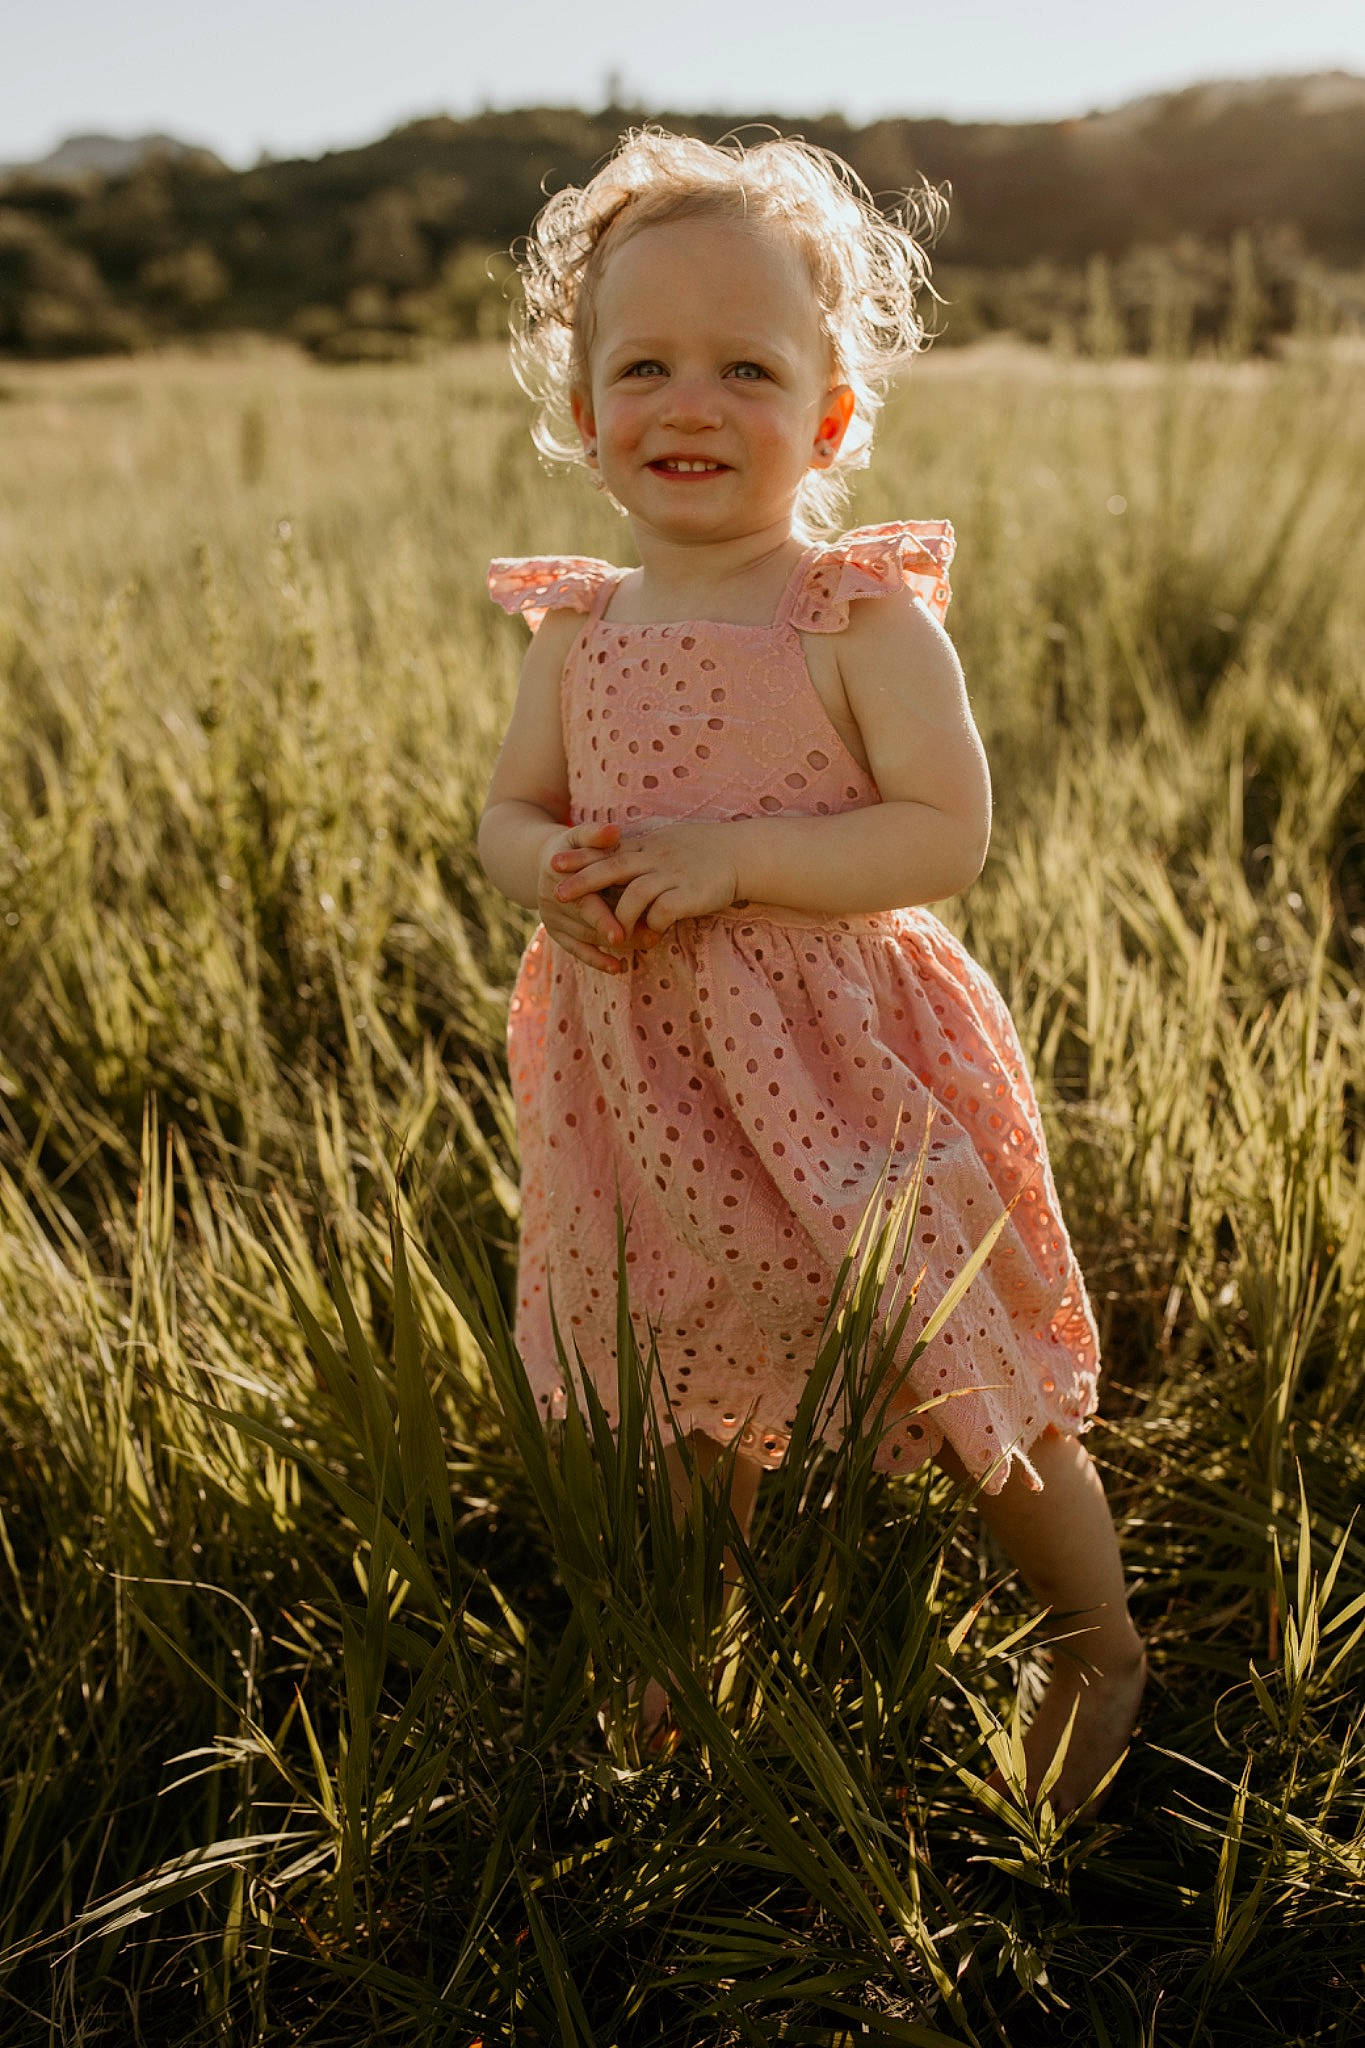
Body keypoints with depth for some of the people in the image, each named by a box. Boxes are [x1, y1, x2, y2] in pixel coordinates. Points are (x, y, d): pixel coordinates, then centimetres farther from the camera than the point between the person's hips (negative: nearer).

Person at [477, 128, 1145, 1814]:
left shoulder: (865, 620, -11)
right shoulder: (574, 633, 3)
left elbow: (946, 834, -16)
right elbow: (508, 810, 10)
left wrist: (731, 858, -26)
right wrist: (553, 872, -14)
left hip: (834, 1069, -4)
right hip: (641, 1077, 5)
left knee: (966, 1374, 5)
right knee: (675, 1400, 19)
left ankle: (1101, 1652, 34)